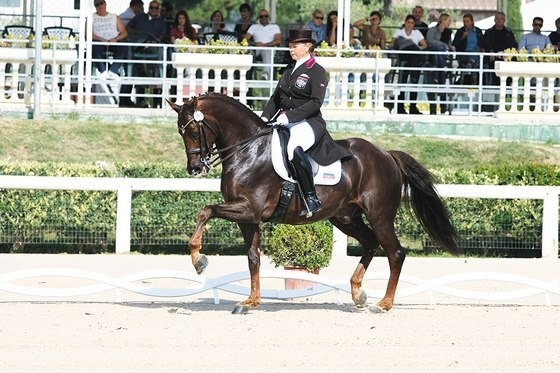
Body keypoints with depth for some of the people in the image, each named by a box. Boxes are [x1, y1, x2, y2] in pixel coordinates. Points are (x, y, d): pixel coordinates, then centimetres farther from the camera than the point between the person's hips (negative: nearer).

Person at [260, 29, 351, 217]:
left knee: (294, 147, -38)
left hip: (308, 122, -9)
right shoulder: (289, 69, 18)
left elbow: (315, 102, -15)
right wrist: (265, 116, 3)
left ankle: (312, 199, -36)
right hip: (284, 121, 9)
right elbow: (276, 97, 19)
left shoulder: (317, 72, -5)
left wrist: (289, 116, -23)